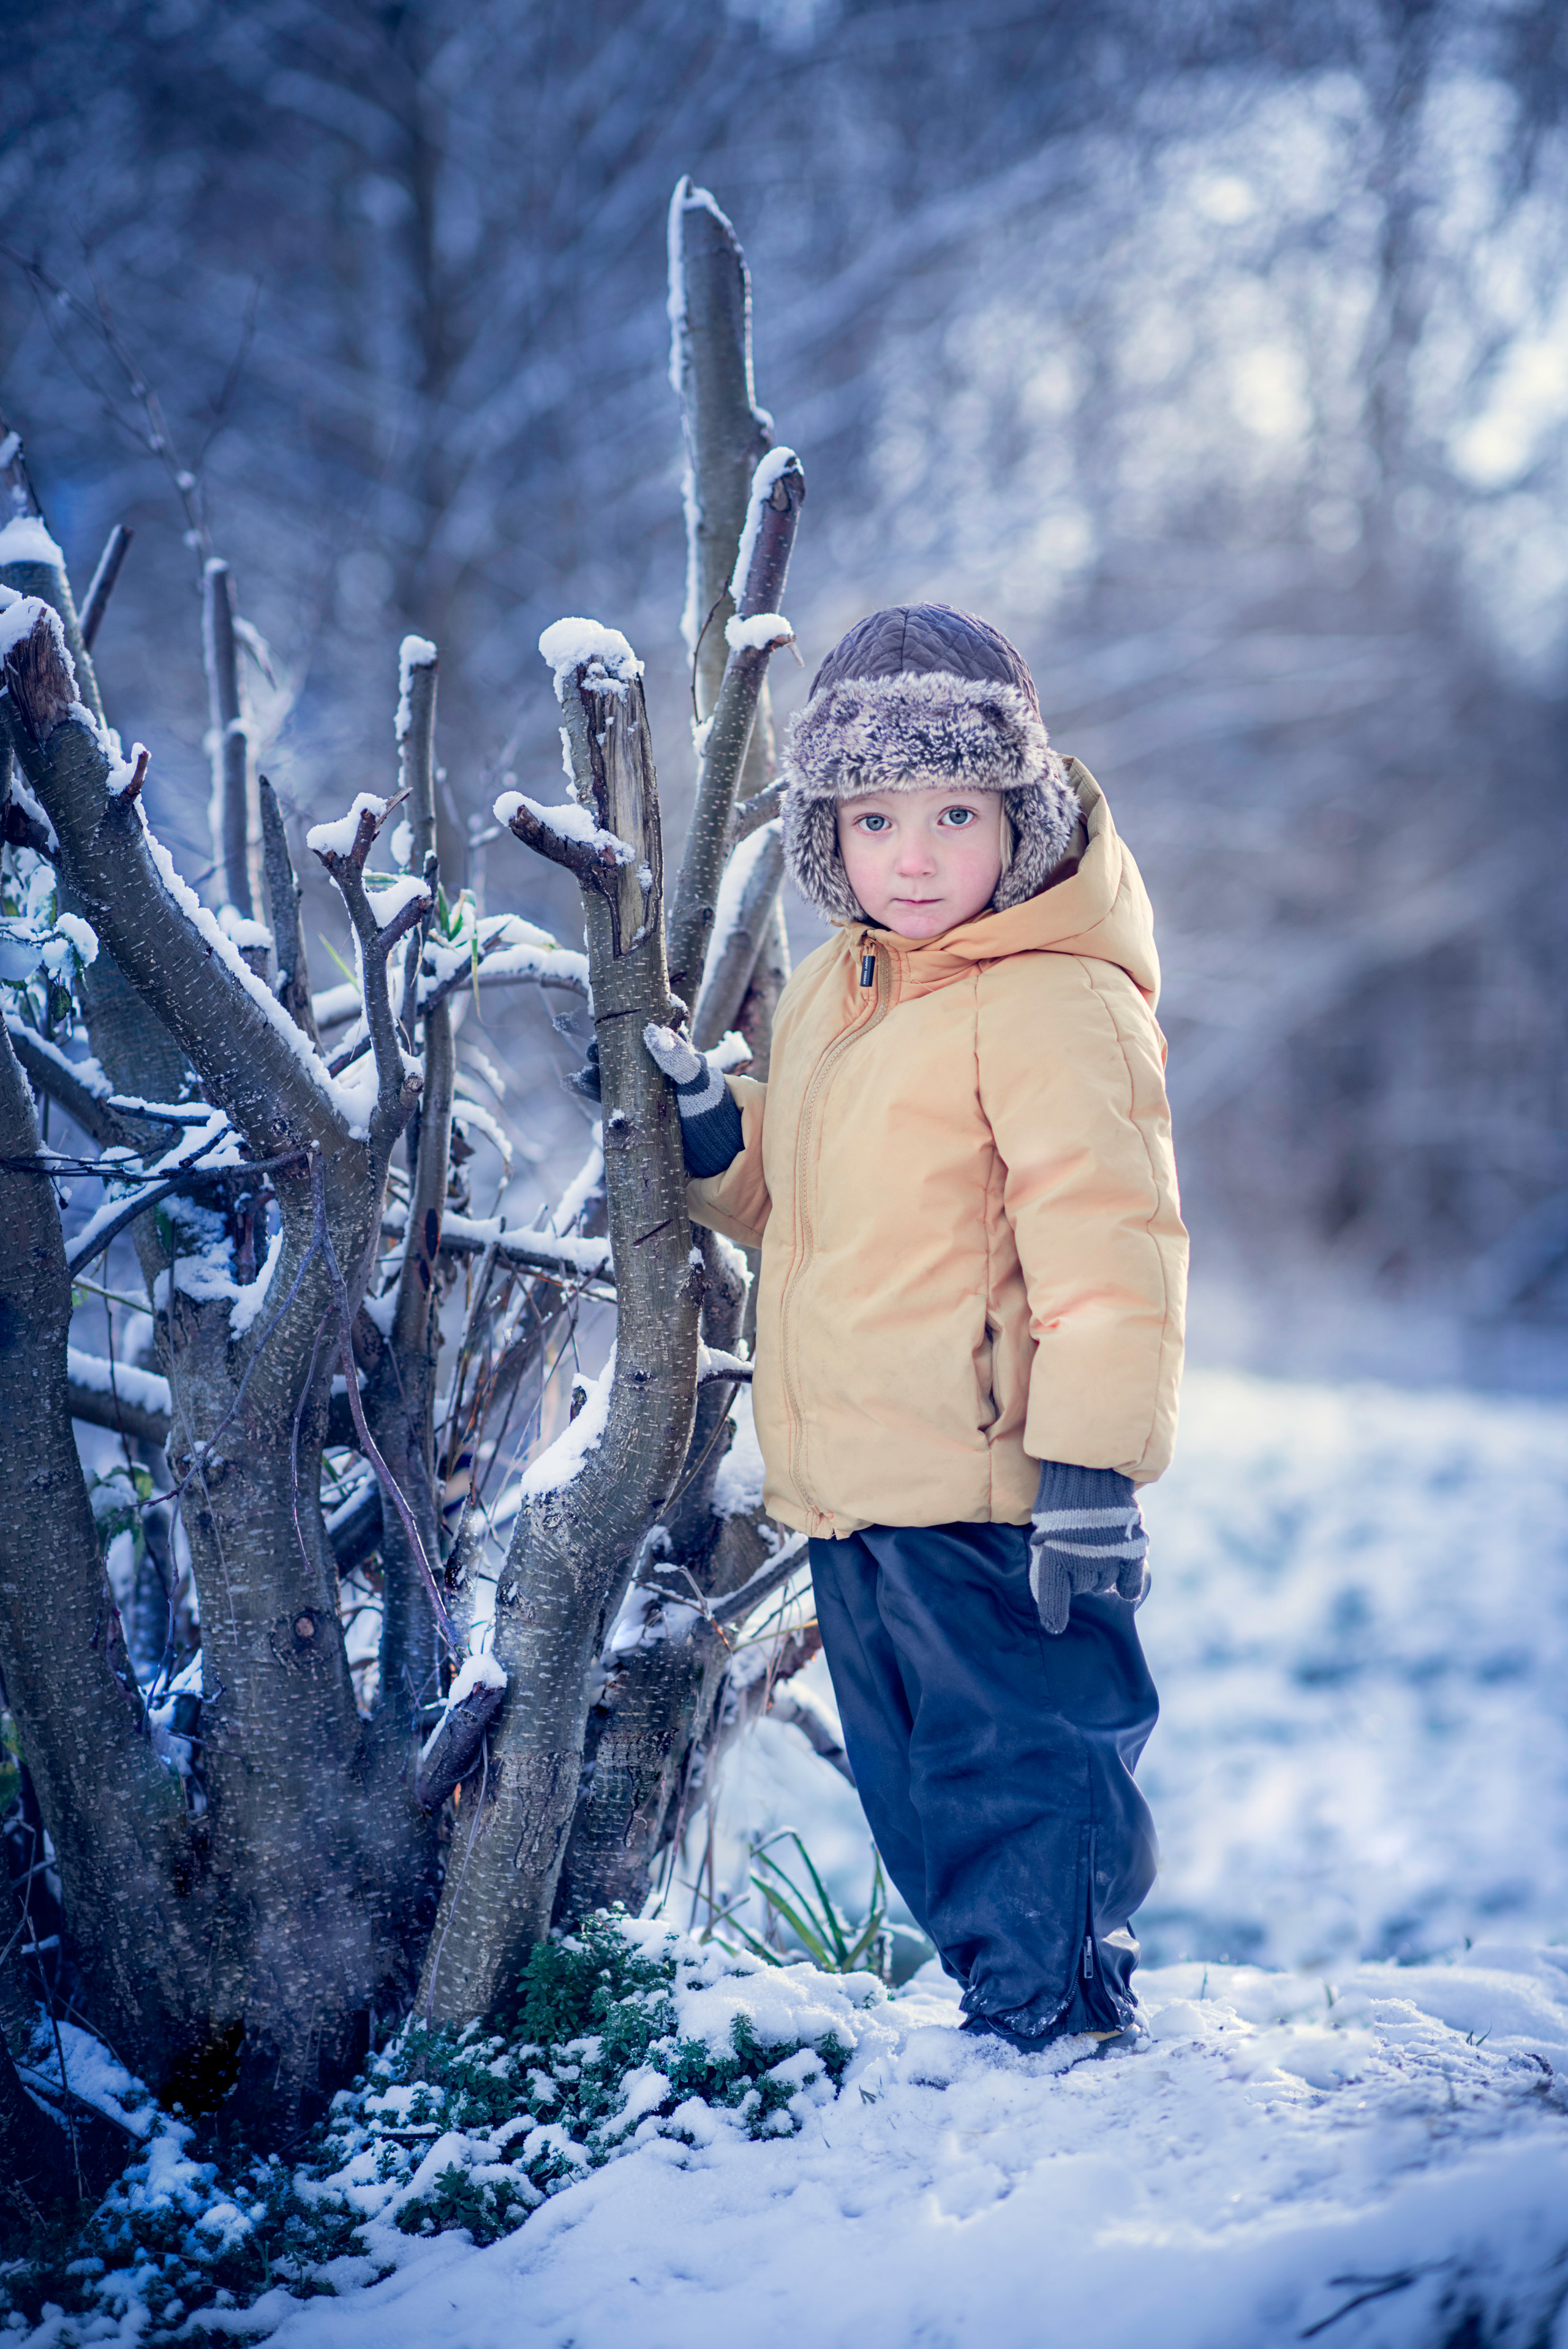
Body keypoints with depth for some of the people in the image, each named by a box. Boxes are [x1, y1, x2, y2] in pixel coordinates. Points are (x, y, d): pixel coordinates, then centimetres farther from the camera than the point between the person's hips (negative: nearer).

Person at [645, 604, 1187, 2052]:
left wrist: (1094, 1465, -23)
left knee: (1020, 1783, -2)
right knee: (918, 1801, 19)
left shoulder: (1055, 1004, -15)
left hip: (993, 1494, -9)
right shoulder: (831, 994, 13)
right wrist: (709, 1128, 7)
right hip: (854, 1496, 9)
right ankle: (1002, 2002, 33)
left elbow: (1104, 1244, -19)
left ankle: (1054, 2031, 10)